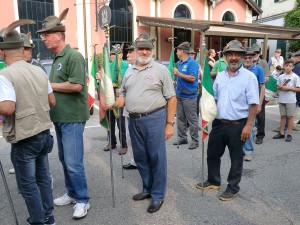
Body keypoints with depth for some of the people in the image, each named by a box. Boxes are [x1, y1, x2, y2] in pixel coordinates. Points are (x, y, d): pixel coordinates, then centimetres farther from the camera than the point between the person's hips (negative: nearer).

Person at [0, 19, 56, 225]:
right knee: (43, 177, 20)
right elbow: (52, 102, 8)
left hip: (24, 138, -6)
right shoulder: (39, 70, 4)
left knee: (27, 184, 10)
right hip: (44, 133, 7)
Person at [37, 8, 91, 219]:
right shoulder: (56, 58, 15)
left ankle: (82, 200, 12)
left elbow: (76, 85, -23)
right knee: (64, 159, 16)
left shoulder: (73, 56, -12)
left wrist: (49, 85, -12)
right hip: (60, 117, 9)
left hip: (72, 118, -9)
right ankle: (72, 193, 32)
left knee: (73, 162, -4)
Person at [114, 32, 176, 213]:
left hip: (154, 119, -5)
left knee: (156, 158, 2)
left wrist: (170, 124, -8)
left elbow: (171, 98, -4)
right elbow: (123, 96, 17)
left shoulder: (161, 70, -2)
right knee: (140, 157, 15)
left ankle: (158, 195, 18)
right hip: (134, 120, 6)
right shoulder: (129, 71, 14)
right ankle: (147, 188, 34)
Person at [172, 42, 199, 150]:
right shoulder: (180, 63, 13)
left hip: (189, 96, -8)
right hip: (180, 95, 9)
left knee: (192, 119, -1)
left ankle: (195, 140, 9)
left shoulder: (192, 63, -11)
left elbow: (192, 78, -20)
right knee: (180, 117, 13)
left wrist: (179, 73, -19)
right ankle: (182, 138, 24)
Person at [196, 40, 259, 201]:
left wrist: (248, 125, -17)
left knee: (236, 158, 10)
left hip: (237, 125, -5)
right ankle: (213, 181, 38)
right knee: (212, 154, 16)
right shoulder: (220, 76, 8)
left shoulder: (249, 77, -9)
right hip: (218, 123, 6)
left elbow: (254, 104, -12)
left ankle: (233, 187, 28)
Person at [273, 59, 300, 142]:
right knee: (283, 116, 12)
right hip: (282, 100, 4)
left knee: (290, 116, 4)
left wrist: (288, 88, -16)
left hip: (291, 100, -4)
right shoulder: (281, 76, 6)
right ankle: (281, 133, 20)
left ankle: (289, 134, 12)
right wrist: (281, 87, -9)